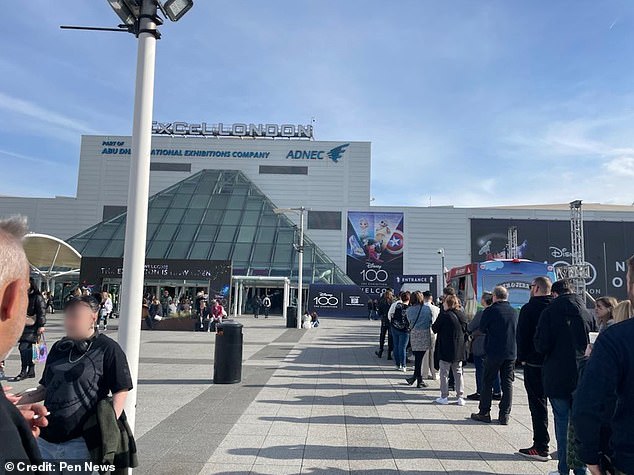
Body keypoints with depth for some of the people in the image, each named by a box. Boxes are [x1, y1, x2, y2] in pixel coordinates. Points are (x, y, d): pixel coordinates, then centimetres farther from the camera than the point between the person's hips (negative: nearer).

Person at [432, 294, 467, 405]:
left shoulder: (444, 315, -15)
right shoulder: (461, 315, 3)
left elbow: (435, 328, -9)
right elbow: (465, 330, 12)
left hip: (446, 349, -5)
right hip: (459, 350, 5)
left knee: (444, 373, 5)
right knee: (458, 373, 13)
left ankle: (444, 397, 9)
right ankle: (460, 397, 14)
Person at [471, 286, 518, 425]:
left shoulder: (490, 311, -11)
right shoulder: (514, 312, 5)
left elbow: (481, 329, -3)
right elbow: (516, 331, 15)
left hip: (493, 352, -4)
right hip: (511, 353, 4)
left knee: (487, 382, 7)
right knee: (507, 384, 8)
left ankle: (484, 413, 12)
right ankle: (504, 416, 10)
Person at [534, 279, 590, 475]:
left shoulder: (550, 312, -10)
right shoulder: (586, 313, 3)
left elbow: (541, 345, -14)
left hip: (558, 376, -4)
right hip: (583, 377, 4)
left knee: (562, 420, 5)